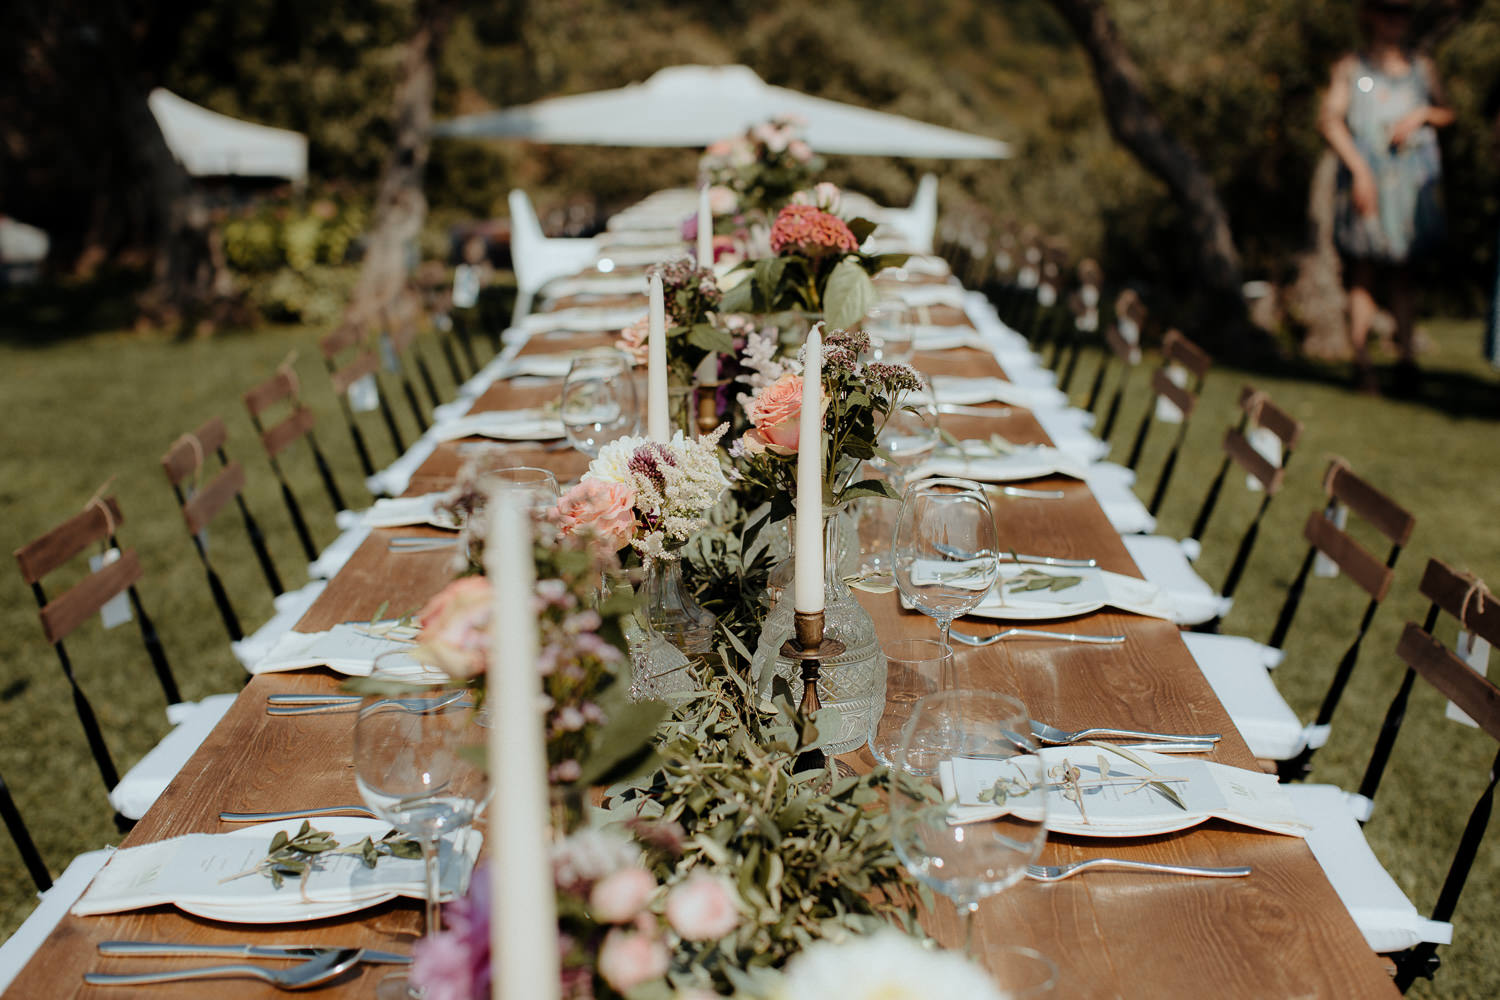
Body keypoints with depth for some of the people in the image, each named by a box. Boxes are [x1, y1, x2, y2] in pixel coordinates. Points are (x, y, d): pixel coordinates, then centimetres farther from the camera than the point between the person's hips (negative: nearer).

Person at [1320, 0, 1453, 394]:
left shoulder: (1421, 67, 17)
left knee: (1400, 268, 0)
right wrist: (1359, 169, -16)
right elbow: (1330, 119, -5)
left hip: (1411, 174, 2)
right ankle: (1360, 355, -7)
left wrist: (1422, 115, -3)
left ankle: (1406, 352, -2)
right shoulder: (1351, 68, 7)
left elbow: (1447, 114, 22)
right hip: (1364, 172, -2)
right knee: (1363, 270, -4)